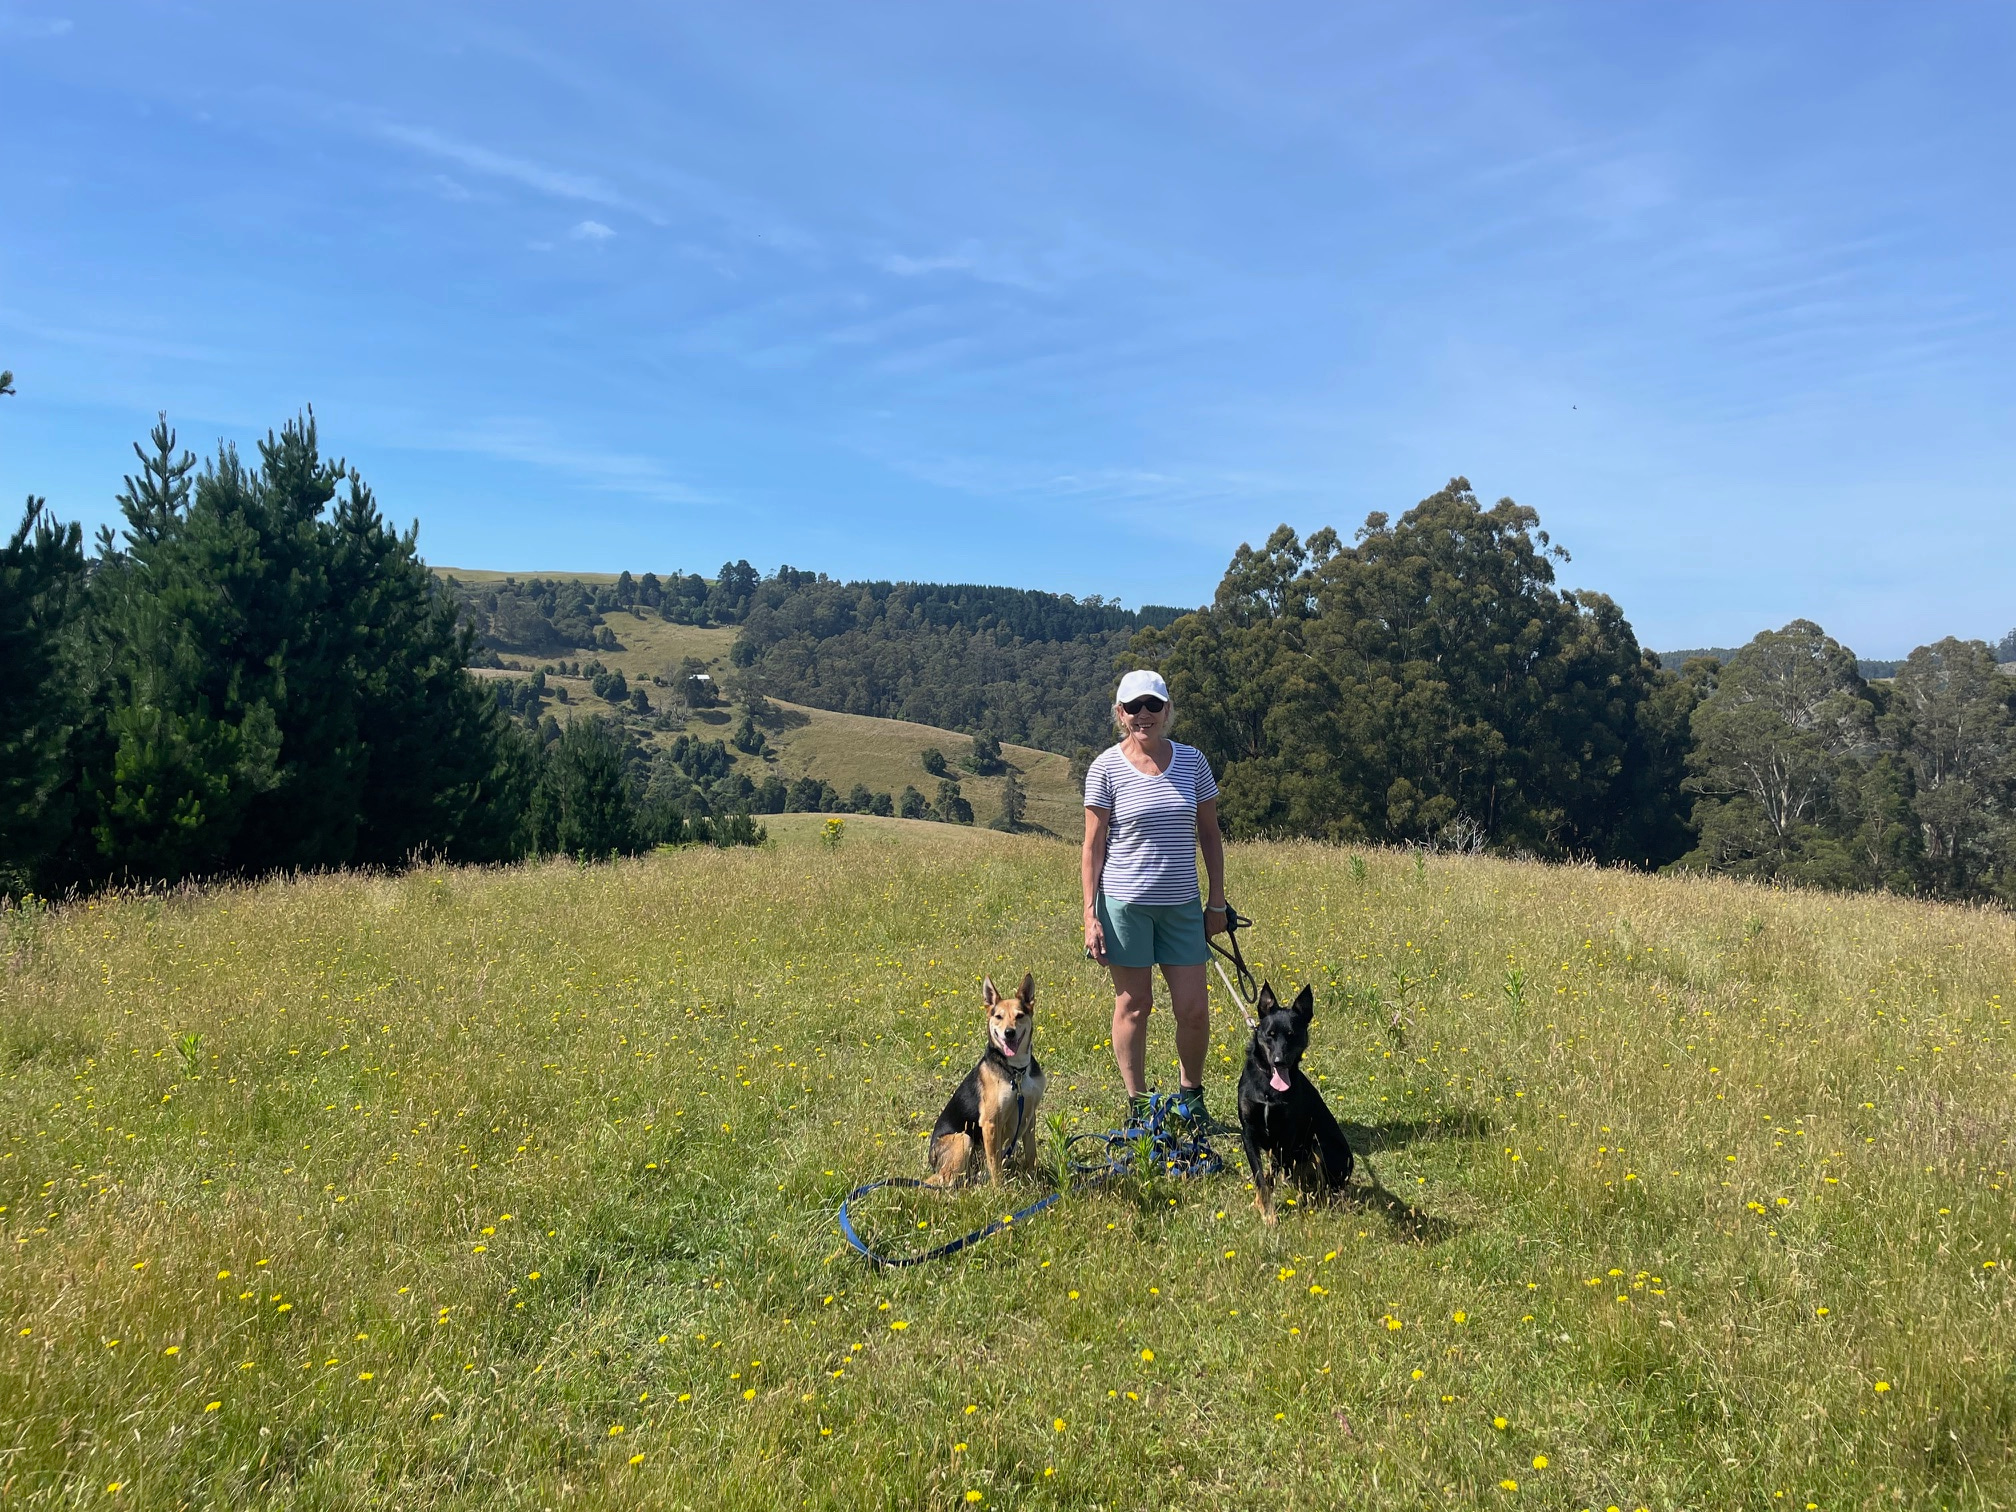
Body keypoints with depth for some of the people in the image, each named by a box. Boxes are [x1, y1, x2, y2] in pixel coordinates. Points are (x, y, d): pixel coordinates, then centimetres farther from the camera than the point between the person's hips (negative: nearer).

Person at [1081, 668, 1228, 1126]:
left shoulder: (1192, 761, 3)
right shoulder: (1106, 768, -5)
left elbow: (1209, 835, 10)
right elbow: (1093, 846, -3)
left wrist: (1217, 901, 7)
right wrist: (1090, 915, -6)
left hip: (1181, 904, 3)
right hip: (1125, 902, -3)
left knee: (1194, 1009, 4)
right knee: (1133, 1005, 6)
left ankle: (1191, 1095, 28)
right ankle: (1137, 1105, 22)